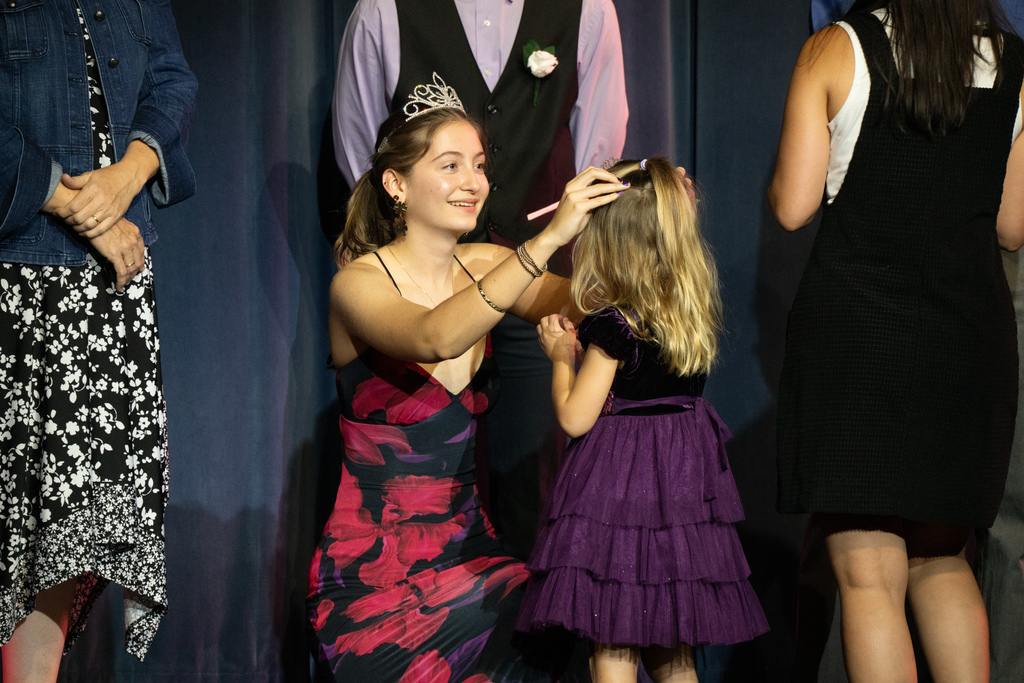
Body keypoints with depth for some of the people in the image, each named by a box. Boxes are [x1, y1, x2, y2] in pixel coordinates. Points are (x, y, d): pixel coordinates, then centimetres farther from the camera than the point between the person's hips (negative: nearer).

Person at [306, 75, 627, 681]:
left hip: (469, 552, 5)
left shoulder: (483, 267, 8)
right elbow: (435, 338, -31)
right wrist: (549, 238, -38)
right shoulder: (360, 284, -10)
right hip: (374, 575, -5)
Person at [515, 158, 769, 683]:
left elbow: (574, 418, -13)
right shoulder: (698, 312, 4)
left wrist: (561, 357, 3)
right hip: (683, 478, 7)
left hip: (620, 484, -7)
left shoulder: (613, 326, -16)